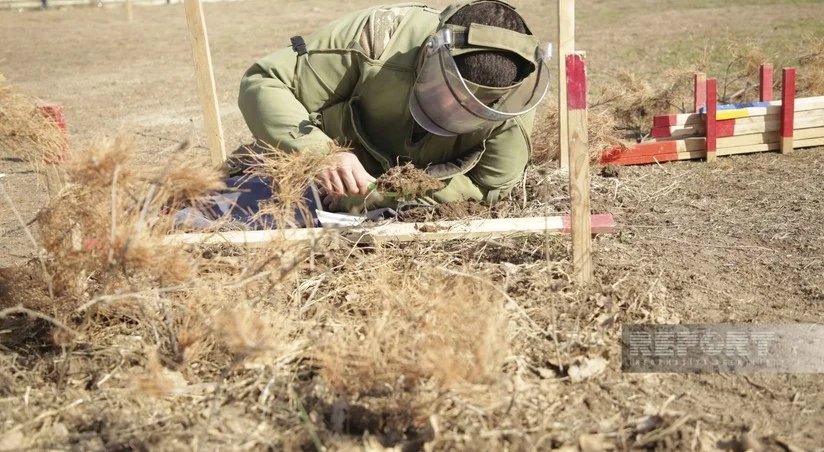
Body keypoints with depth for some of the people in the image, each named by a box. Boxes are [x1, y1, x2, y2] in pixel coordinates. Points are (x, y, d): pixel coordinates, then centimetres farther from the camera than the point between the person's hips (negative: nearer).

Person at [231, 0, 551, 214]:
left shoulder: (511, 105, -27)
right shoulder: (377, 38, -32)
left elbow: (486, 185, -17)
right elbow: (263, 83, -26)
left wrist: (376, 194, -28)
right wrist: (318, 150, -46)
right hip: (317, 179, -1)